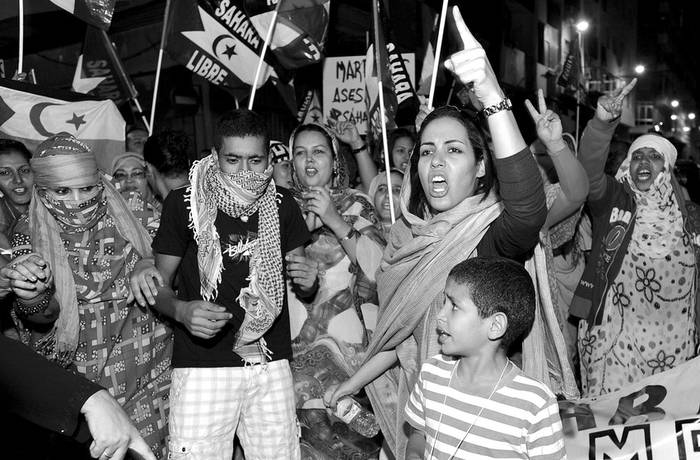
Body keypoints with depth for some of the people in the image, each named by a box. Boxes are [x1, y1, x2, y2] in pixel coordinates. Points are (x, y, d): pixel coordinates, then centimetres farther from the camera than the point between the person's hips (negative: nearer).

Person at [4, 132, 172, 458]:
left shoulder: (132, 221, -3)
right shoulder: (30, 235, -3)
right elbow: (40, 320, -13)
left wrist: (148, 266, -12)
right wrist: (31, 298, -36)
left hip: (148, 374, 0)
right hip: (75, 384, 0)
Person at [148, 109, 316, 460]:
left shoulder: (281, 203, 3)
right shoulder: (184, 202, -6)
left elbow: (299, 279, 14)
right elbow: (159, 284, 1)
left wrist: (308, 281, -10)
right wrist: (181, 310, -20)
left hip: (271, 363, 3)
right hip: (202, 366, -2)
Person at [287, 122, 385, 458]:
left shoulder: (356, 204, 3)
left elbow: (379, 267, -10)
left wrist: (336, 221, -15)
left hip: (346, 340, -1)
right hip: (295, 340, 2)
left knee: (346, 426, -4)